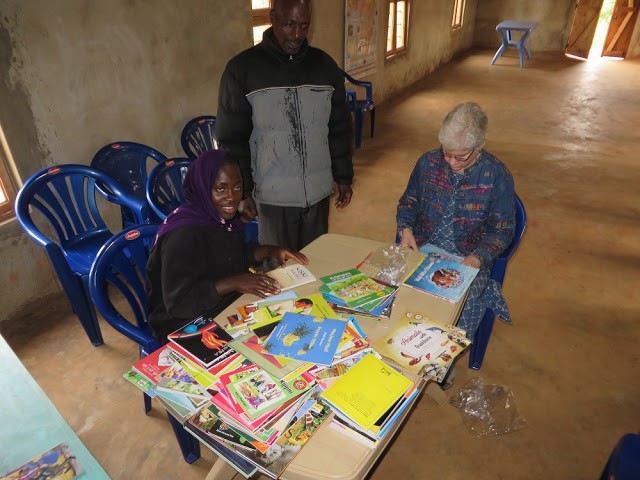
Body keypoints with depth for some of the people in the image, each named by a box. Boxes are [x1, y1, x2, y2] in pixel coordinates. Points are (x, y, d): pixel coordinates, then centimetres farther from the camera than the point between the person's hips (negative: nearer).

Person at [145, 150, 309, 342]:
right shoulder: (183, 234, -27)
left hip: (230, 305, 8)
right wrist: (234, 282, -30)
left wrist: (268, 251, -2)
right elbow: (177, 302, -27)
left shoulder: (224, 216, -3)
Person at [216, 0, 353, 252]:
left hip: (318, 192, 3)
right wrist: (242, 191, -6)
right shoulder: (242, 68, -6)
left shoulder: (325, 65, 5)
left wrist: (343, 177, 8)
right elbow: (232, 139, -4)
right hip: (272, 195, -3)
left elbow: (339, 128, 10)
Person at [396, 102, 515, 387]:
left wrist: (478, 258, -21)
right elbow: (408, 202, 12)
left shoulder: (497, 177, -7)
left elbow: (502, 230, -3)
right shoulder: (428, 163, 0)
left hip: (469, 260, -2)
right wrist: (405, 229, -9)